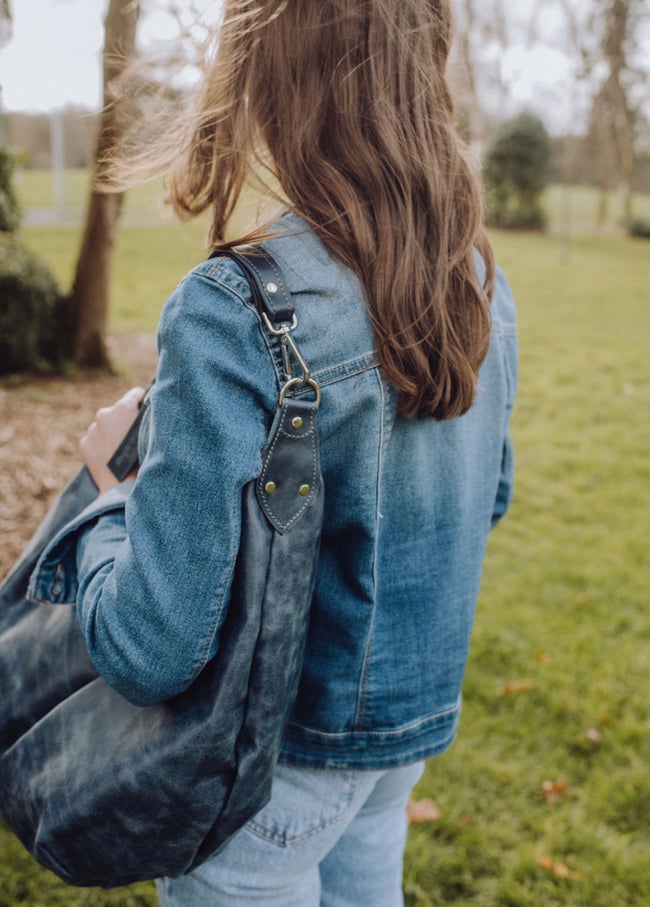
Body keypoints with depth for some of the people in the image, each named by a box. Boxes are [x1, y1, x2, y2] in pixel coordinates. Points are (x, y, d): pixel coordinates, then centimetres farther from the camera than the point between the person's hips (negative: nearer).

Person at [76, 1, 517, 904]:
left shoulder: (234, 315, -28)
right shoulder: (483, 287, -6)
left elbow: (152, 650, -28)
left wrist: (106, 492, -10)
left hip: (280, 751, -6)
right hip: (417, 726, 6)